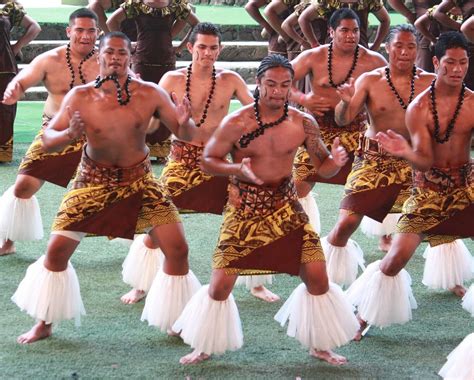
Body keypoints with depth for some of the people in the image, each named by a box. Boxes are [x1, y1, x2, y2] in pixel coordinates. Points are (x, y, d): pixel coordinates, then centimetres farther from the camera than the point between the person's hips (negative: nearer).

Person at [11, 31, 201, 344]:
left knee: (178, 248, -8)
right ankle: (45, 323, 16)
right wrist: (69, 135, -33)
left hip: (139, 180, 0)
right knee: (57, 249, -5)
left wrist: (184, 123, -30)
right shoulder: (80, 97, -13)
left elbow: (186, 135, -6)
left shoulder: (150, 94, -12)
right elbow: (47, 140, -10)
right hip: (94, 181, 0)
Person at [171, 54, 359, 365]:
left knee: (317, 275, -5)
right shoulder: (236, 123, -13)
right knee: (221, 283, -2)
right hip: (245, 208, -2)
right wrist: (237, 170, -22)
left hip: (286, 206, 2)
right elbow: (208, 160, -3)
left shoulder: (303, 123, -5)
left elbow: (323, 165, 4)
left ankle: (320, 346, 17)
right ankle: (205, 347, 22)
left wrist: (335, 162, -21)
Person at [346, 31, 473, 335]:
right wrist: (406, 153, -34)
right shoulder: (419, 108, -11)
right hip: (430, 187, -1)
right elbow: (424, 162, -14)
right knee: (398, 256, -6)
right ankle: (365, 314, 12)